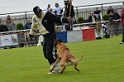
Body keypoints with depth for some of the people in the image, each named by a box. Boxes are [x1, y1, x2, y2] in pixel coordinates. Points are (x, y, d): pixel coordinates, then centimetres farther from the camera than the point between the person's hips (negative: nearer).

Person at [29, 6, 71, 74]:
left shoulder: (47, 15, -13)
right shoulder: (34, 18, 6)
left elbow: (57, 19, -17)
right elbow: (34, 27, 25)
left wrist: (65, 19, -32)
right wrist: (31, 34, 37)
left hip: (51, 36, -7)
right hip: (45, 37, 7)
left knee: (50, 53, -14)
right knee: (46, 54, 8)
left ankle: (56, 68, -7)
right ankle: (54, 67, 18)